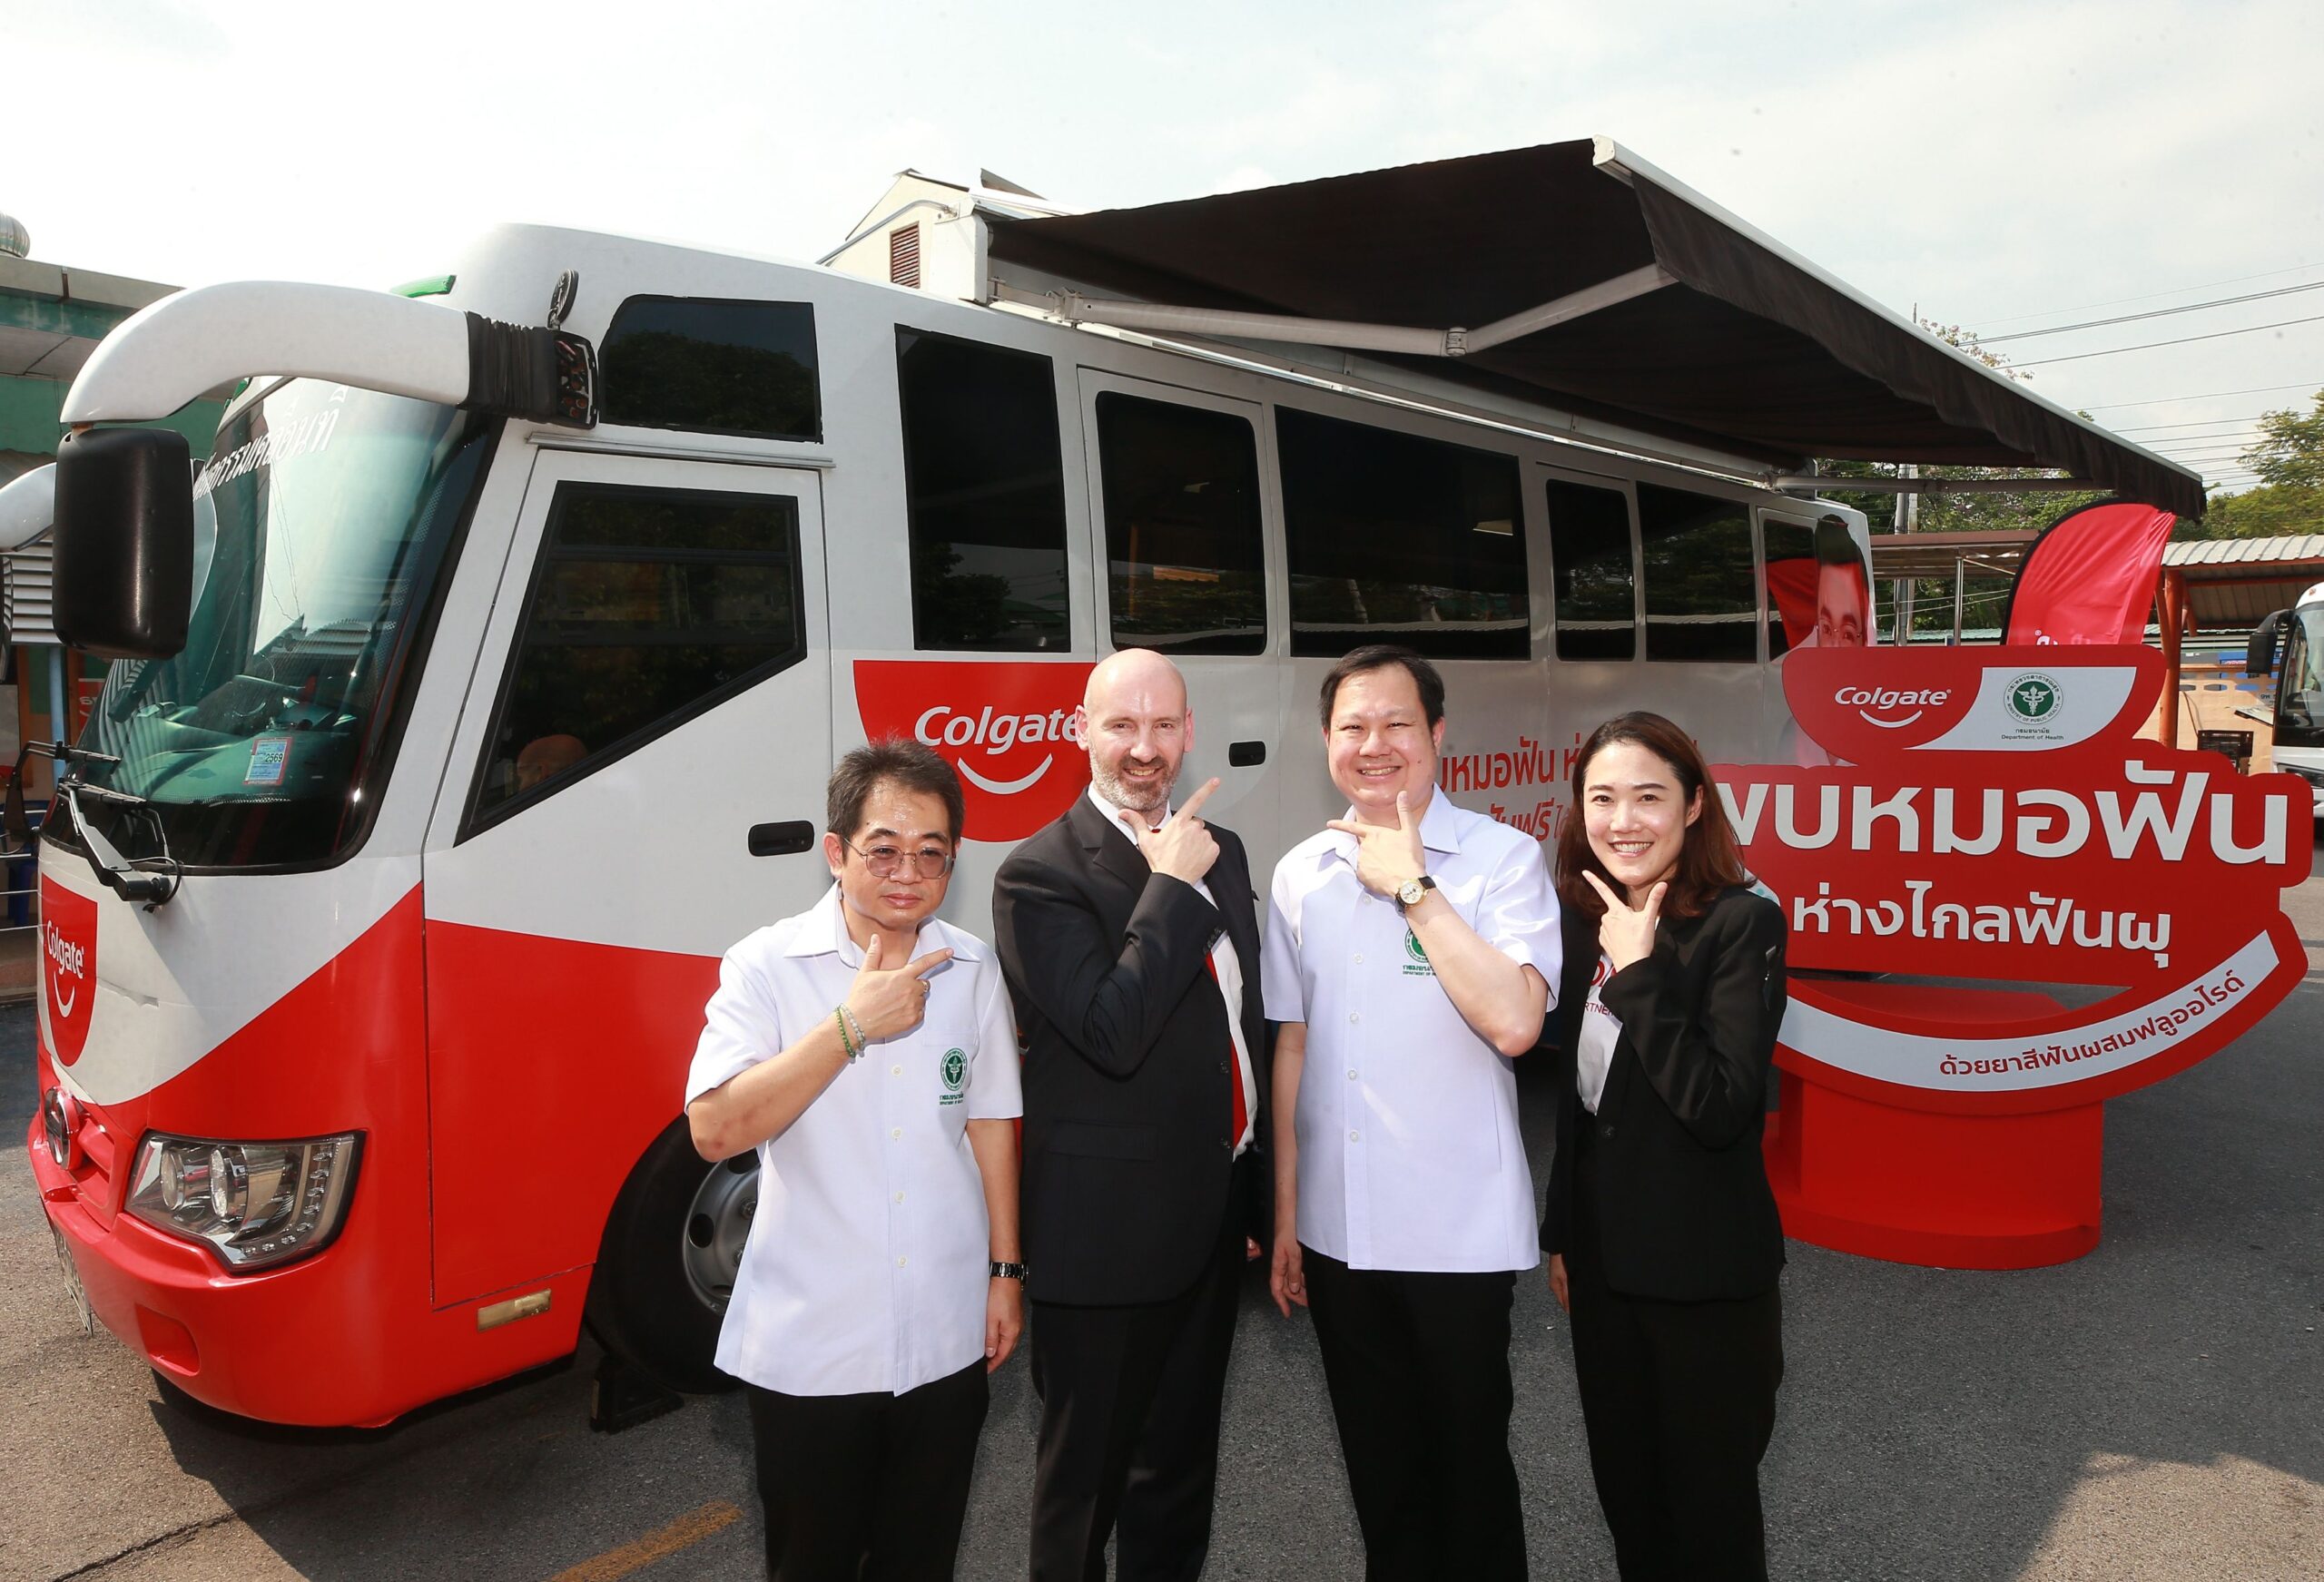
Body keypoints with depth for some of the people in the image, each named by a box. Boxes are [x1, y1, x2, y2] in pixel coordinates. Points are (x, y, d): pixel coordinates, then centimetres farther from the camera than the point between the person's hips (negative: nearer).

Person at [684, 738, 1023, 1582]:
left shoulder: (972, 969, 1)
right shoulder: (767, 966, -11)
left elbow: (989, 1123, 8)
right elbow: (715, 1130, -21)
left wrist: (1006, 1269, 9)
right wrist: (852, 1024, -25)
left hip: (946, 1342, 3)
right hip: (808, 1348, -3)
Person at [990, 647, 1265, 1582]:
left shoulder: (1219, 853, 6)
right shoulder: (1038, 875, -16)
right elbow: (1111, 1034, -28)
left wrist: (1257, 1189, 16)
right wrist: (1173, 885, -23)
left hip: (1213, 1217, 7)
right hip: (1106, 1234, -6)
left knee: (1183, 1459, 24)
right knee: (1087, 1475, 14)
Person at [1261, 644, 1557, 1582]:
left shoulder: (1502, 858, -10)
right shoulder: (1299, 876, 4)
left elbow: (1513, 1022, -24)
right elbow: (1292, 1048, 9)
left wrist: (1412, 887, -20)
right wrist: (1285, 1216, 11)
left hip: (1459, 1233, -4)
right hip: (1336, 1232, 4)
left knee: (1468, 1464, 12)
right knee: (1379, 1468, 20)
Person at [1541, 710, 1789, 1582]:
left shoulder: (1741, 924, -16)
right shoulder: (1585, 923, 3)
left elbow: (1720, 1109, -25)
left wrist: (1639, 974, -25)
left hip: (1705, 1274, -6)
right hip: (1603, 1259, 6)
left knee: (1709, 1508, 12)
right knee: (1626, 1493, 21)